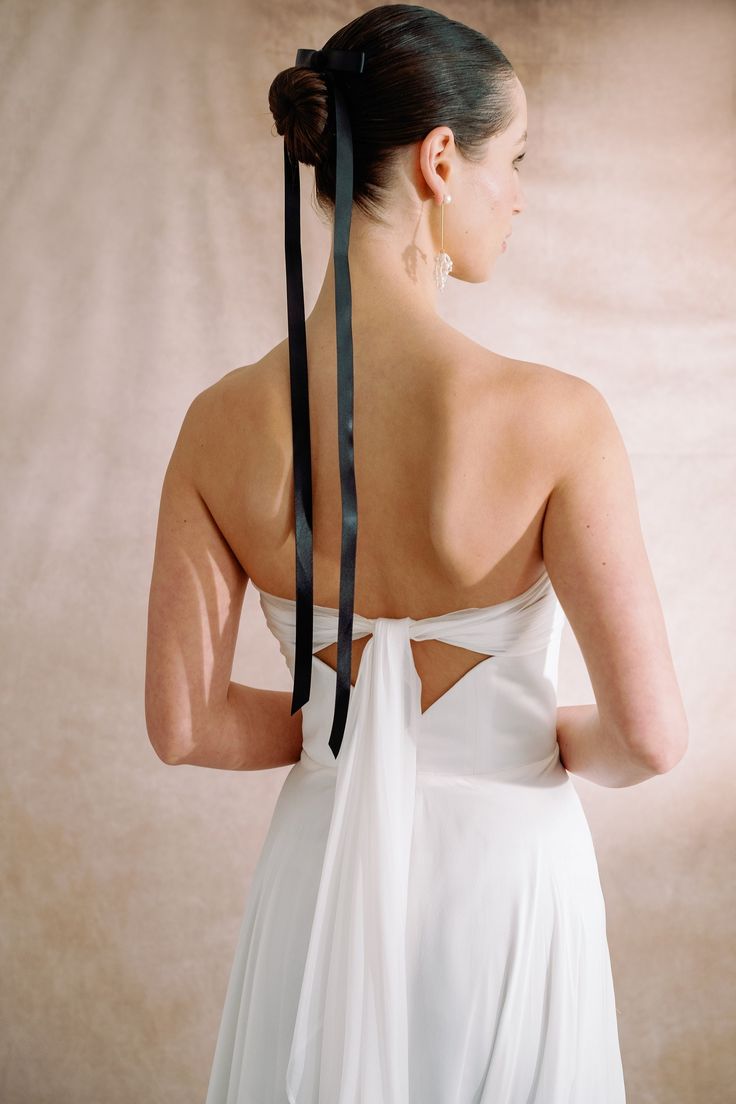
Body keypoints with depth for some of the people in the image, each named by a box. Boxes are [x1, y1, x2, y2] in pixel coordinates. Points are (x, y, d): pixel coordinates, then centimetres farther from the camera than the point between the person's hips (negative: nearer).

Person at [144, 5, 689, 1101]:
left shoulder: (220, 423, -12)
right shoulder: (553, 416, -23)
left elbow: (184, 724, -8)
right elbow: (651, 735, -21)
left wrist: (350, 724, 6)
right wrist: (565, 739, 1)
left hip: (324, 865, 3)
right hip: (502, 875, -2)